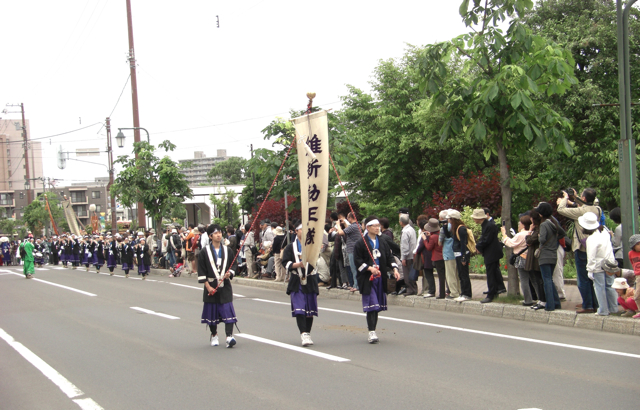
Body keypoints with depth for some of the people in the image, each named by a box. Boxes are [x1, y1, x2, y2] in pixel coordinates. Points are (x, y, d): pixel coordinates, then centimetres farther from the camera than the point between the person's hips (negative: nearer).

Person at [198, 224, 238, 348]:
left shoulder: (227, 250, 7)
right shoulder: (204, 252, -2)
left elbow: (233, 265, 13)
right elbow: (201, 271, -3)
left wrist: (229, 274, -8)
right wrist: (207, 286, -10)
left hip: (225, 286, 1)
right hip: (211, 286, -1)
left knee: (228, 310, -10)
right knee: (212, 311, 7)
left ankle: (229, 336, -15)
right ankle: (214, 335, 25)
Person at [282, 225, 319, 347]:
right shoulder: (290, 247, 7)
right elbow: (286, 263, -1)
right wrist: (298, 264, -17)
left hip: (310, 282, 2)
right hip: (297, 283, -2)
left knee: (310, 310, 5)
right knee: (299, 310, -12)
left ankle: (308, 334, 15)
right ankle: (304, 334, -17)